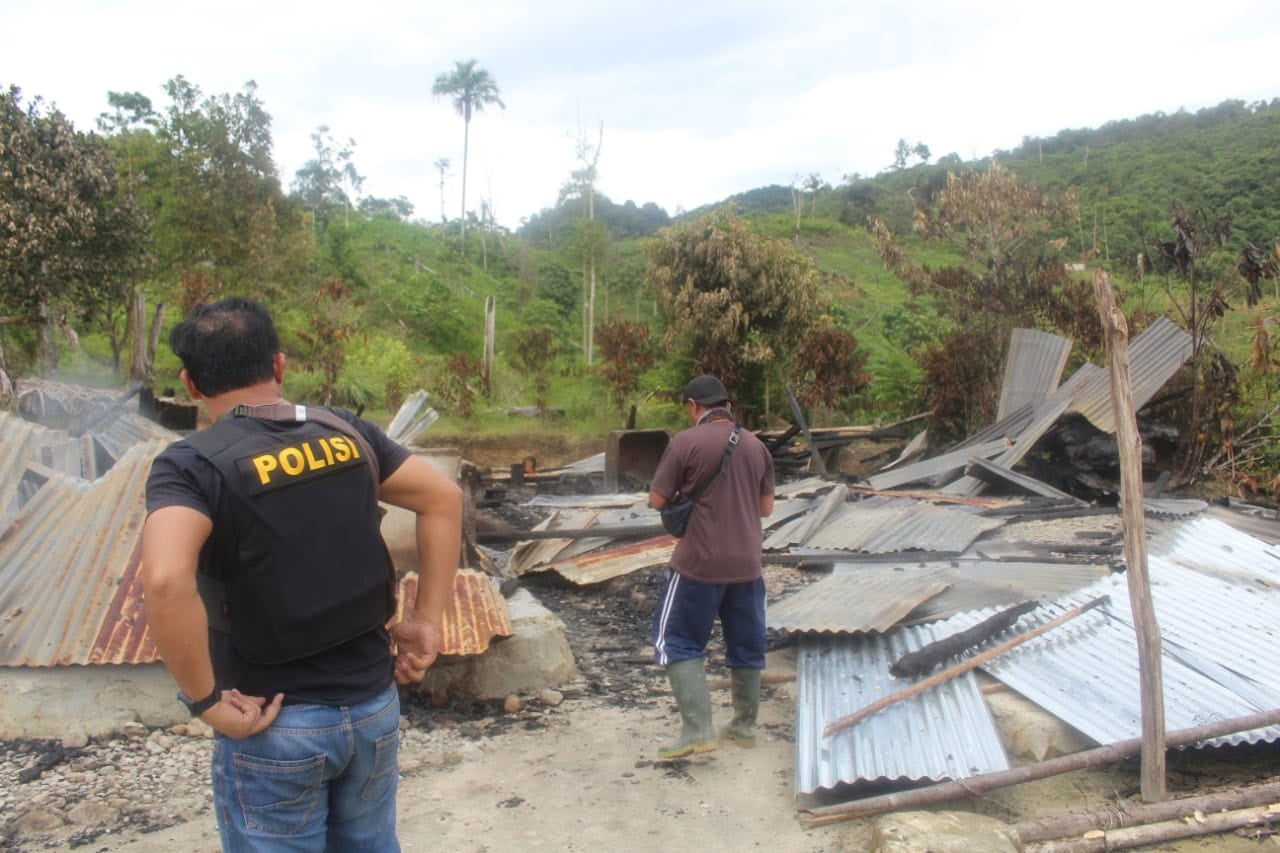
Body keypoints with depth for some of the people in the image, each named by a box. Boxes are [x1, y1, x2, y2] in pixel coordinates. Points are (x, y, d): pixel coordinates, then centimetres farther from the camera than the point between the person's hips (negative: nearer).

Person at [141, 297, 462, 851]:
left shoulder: (191, 465, -15)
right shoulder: (346, 432, -1)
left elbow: (165, 582, -32)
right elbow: (443, 499, 2)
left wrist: (206, 701, -19)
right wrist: (426, 622, 4)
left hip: (278, 724, -4)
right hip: (375, 703, 4)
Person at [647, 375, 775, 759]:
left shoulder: (685, 442, -10)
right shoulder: (756, 445, 5)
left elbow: (656, 501, -7)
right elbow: (766, 507, 11)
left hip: (699, 562, -5)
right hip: (746, 563, 6)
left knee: (678, 641, 5)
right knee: (746, 645, 16)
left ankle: (698, 729, -2)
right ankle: (744, 725, 28)